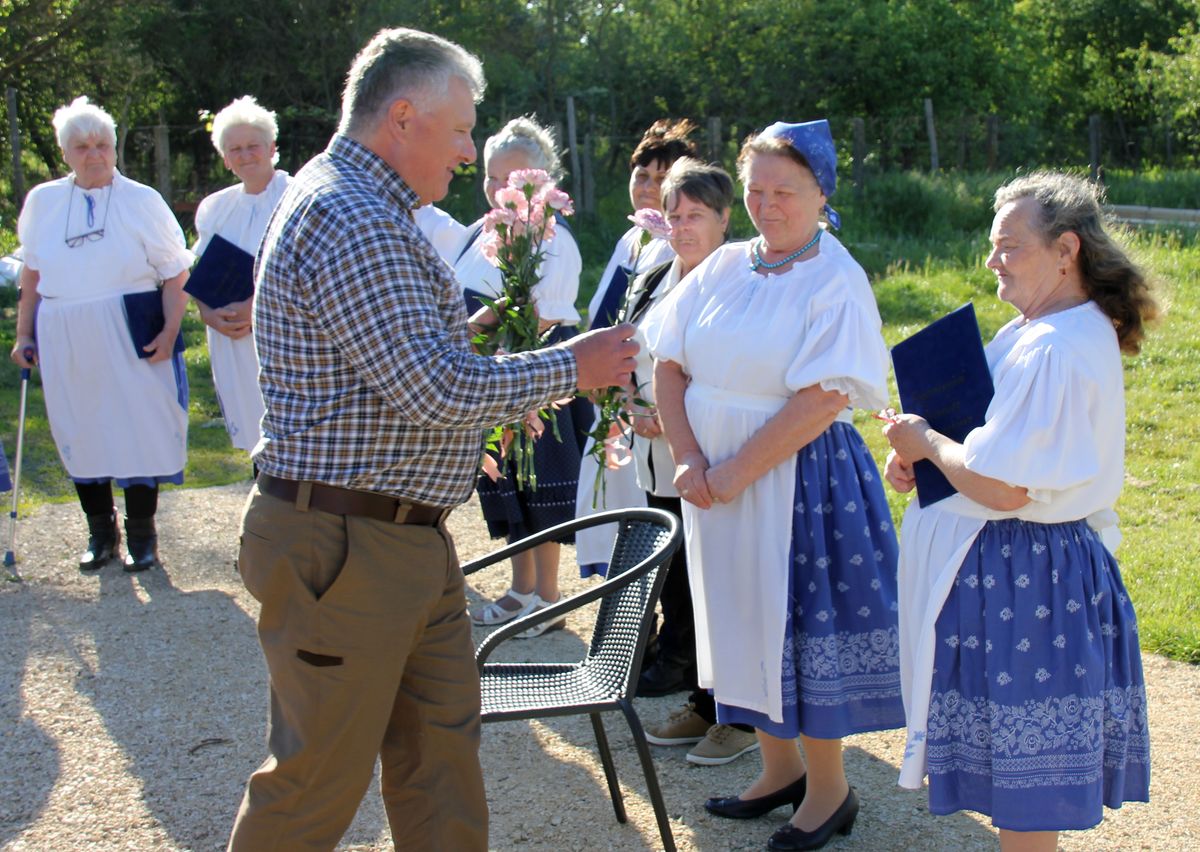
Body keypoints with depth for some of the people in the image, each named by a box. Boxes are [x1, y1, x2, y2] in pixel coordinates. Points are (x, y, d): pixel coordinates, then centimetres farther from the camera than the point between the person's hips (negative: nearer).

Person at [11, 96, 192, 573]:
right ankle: (101, 533, 27)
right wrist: (24, 334, 12)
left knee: (140, 434, 1)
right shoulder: (42, 201, 7)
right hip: (65, 345, 3)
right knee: (80, 437, 10)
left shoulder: (142, 201, -1)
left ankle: (141, 535, 18)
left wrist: (169, 332, -13)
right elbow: (32, 275, 16)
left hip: (131, 340, -3)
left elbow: (176, 274, -2)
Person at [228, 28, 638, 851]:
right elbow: (438, 392, -24)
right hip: (343, 546, -11)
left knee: (442, 741, 15)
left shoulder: (370, 211, 15)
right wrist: (570, 367, -12)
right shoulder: (349, 221, -21)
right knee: (323, 776, 3)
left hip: (410, 538, 11)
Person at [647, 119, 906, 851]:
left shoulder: (836, 281, -11)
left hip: (800, 480, -6)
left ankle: (828, 790, 19)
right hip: (718, 480, 6)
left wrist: (734, 473, -20)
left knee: (801, 623, 2)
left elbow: (820, 400, -20)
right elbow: (671, 365, 3)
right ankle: (780, 768, 32)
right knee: (744, 619, 14)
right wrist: (690, 459, -10)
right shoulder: (724, 268, 6)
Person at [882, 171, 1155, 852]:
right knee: (1022, 770, 19)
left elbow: (1003, 487, -27)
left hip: (1021, 577, -11)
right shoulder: (1043, 330, 11)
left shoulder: (1056, 350, -23)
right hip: (1042, 565, 11)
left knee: (1024, 791, 1)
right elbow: (1009, 441, 21)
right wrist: (919, 451, 3)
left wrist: (926, 443, -10)